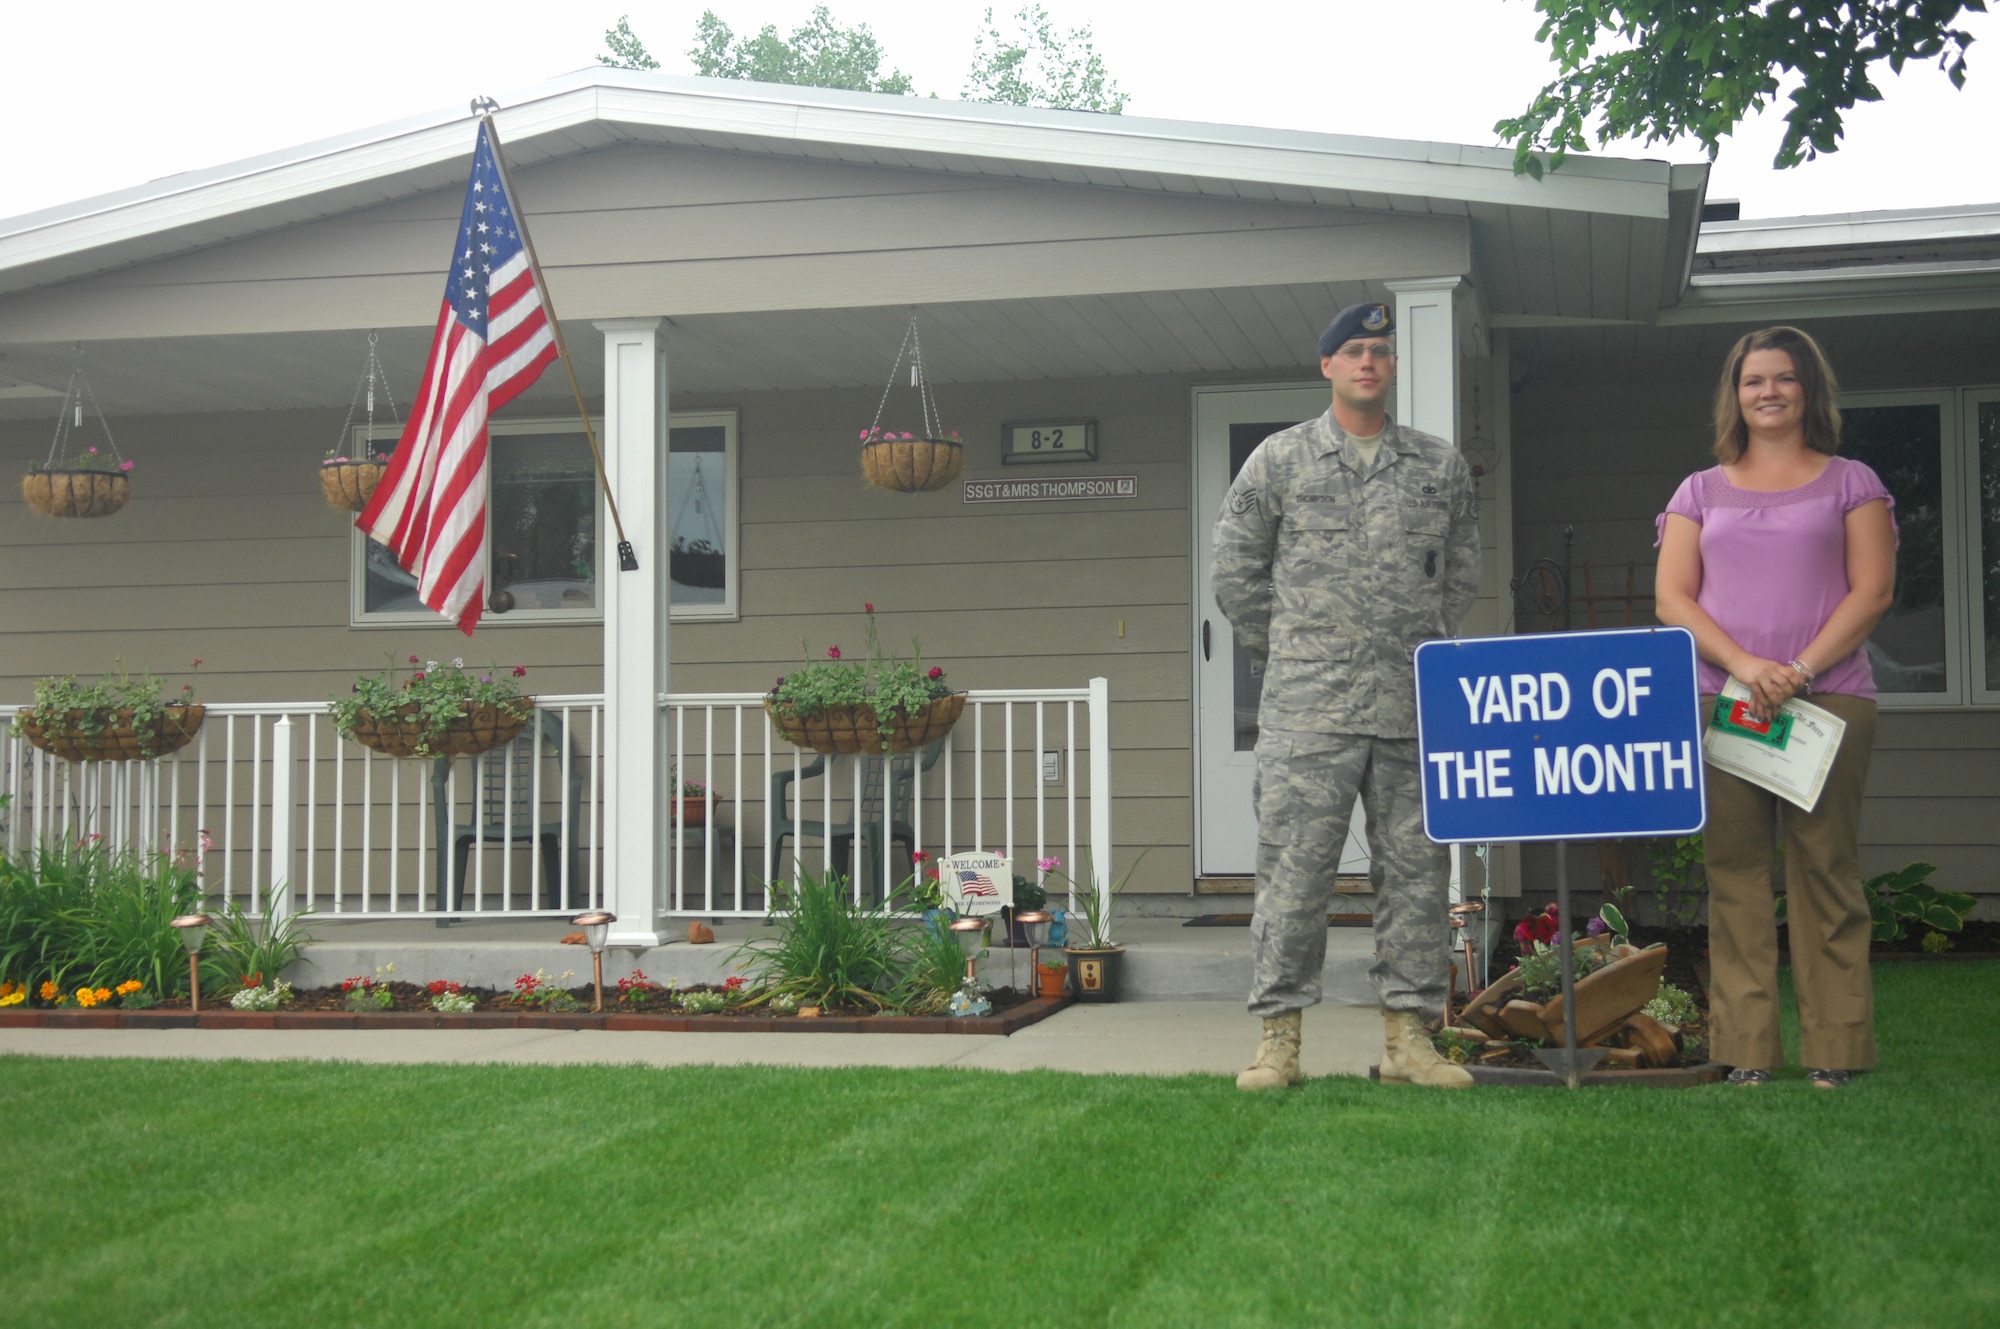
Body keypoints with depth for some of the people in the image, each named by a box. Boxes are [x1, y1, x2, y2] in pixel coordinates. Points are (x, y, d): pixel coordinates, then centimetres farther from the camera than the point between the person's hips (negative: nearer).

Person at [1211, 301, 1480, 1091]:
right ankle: (1279, 1038, 3)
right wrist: (1286, 658, 10)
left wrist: (1427, 650, 14)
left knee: (1416, 868, 5)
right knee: (1293, 868, -3)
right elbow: (1235, 572, 9)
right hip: (1307, 709, -2)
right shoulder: (1278, 460, 5)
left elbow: (1462, 574, 20)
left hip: (1415, 708, 3)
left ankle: (1408, 1034, 12)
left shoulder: (1440, 467, 11)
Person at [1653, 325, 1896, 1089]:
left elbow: (1872, 591, 2)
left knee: (1825, 870, -4)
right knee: (1735, 874, -1)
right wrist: (1742, 663, -9)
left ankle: (1834, 1052, -1)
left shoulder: (1849, 483, 12)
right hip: (1720, 701, 2)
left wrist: (1801, 670, -11)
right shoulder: (1701, 492, 17)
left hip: (1828, 698, -2)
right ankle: (1745, 1052, 1)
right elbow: (1672, 597, 7)